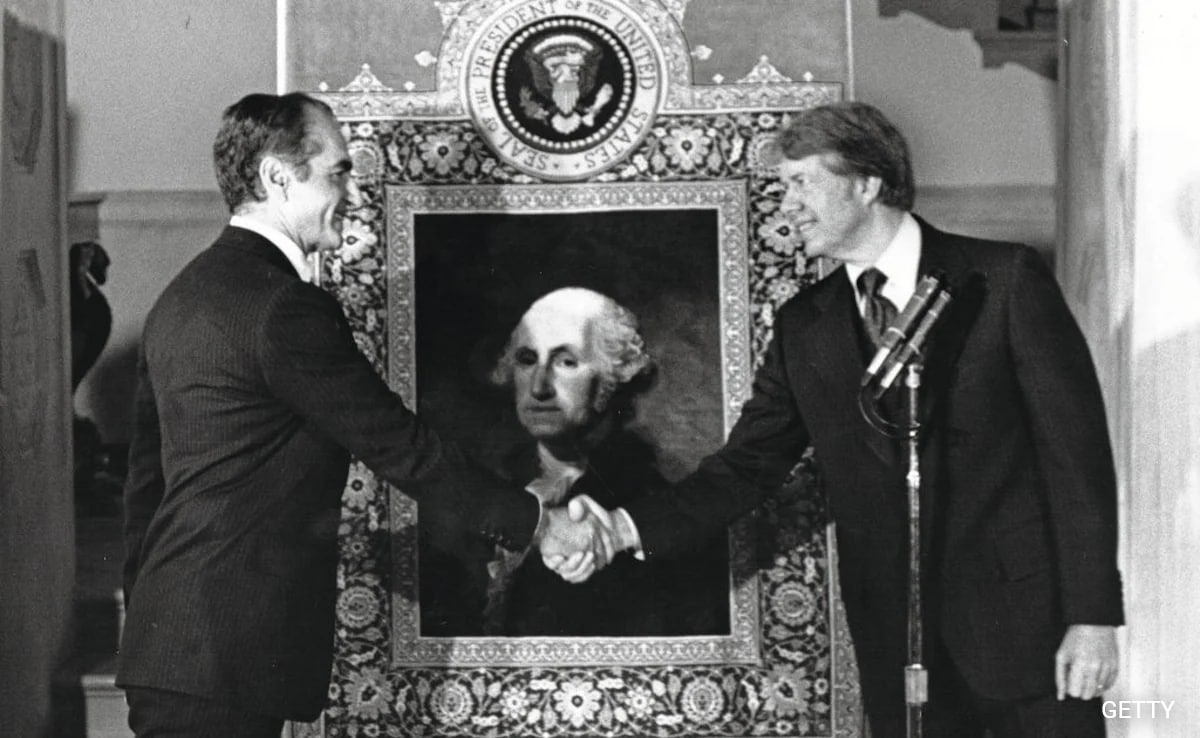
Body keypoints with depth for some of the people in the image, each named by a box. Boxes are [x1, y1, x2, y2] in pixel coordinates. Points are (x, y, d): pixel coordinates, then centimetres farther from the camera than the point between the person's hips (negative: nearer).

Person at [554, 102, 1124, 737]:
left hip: (1026, 623, -3)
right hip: (898, 649, 3)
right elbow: (746, 466, 8)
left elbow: (1075, 447, -6)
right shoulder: (803, 326, 8)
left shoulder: (1005, 279, -4)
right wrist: (628, 528, -9)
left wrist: (1093, 615, -11)